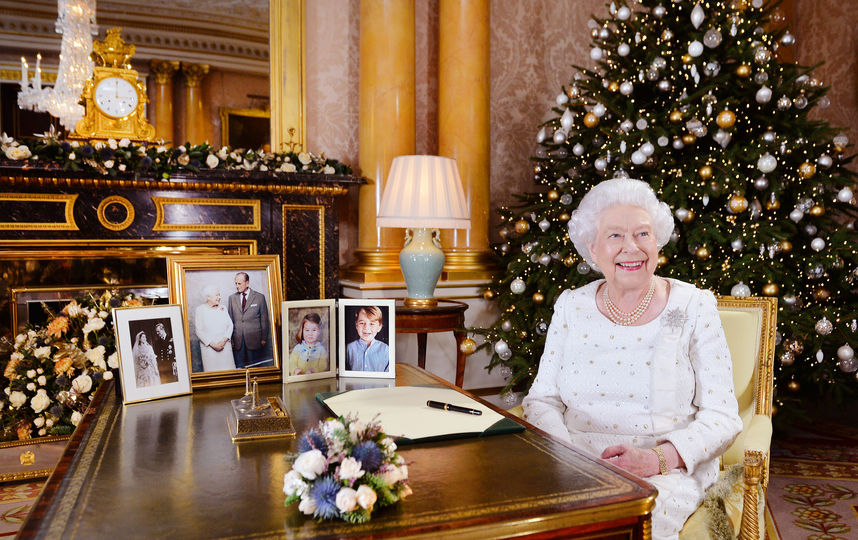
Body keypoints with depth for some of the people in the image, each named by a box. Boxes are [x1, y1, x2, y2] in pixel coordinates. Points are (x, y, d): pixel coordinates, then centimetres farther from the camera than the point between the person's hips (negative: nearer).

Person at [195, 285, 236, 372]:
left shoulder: (222, 308, 10)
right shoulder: (199, 309, -2)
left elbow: (230, 325, 7)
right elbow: (199, 331, -6)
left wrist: (224, 340, -9)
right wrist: (213, 344, -13)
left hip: (225, 345, 3)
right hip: (209, 347, -3)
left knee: (228, 370, 0)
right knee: (212, 370, -4)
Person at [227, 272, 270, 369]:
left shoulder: (259, 297, 1)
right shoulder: (232, 298, 9)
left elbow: (264, 320, 3)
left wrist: (264, 338, 0)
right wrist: (230, 338, 6)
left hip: (253, 338, -2)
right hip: (237, 339, 2)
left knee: (254, 367, 4)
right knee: (239, 366, 3)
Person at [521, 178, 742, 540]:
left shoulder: (694, 307, 0)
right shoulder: (572, 307, 7)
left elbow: (722, 417, -2)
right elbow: (542, 399, 6)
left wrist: (656, 458, -19)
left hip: (667, 471, -2)